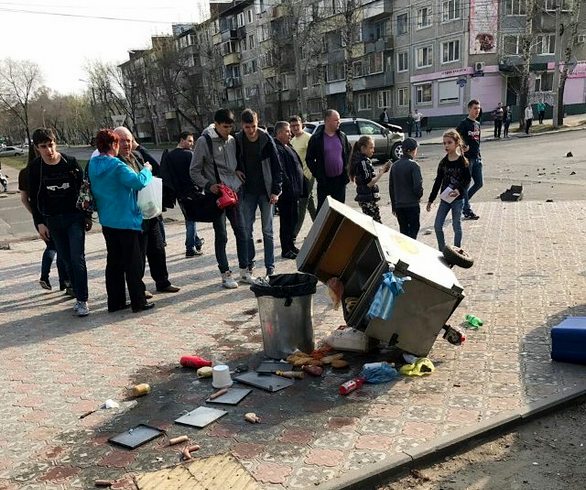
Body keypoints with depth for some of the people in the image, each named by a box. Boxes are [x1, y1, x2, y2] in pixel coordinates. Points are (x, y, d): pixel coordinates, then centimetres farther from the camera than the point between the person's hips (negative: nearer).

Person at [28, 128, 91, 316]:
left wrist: (87, 216, 4)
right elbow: (34, 198, 3)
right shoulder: (35, 167, -2)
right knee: (67, 260, 6)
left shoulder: (70, 162, -5)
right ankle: (79, 296, 16)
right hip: (53, 221, 2)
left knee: (78, 259, -8)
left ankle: (82, 300, -3)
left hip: (75, 217, -2)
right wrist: (40, 223, -3)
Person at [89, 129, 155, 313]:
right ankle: (138, 302, 5)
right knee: (133, 263, 1)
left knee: (114, 261, 14)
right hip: (126, 220, -8)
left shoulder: (92, 165, 6)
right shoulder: (117, 165, -19)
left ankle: (115, 301, 18)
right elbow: (138, 182, -29)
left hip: (107, 221, 8)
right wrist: (146, 170, -13)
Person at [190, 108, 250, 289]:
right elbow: (194, 171, -5)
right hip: (216, 194, -5)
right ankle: (225, 274, 12)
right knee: (221, 235, 2)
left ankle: (245, 271, 19)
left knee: (241, 231, 8)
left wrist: (239, 178, 6)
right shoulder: (204, 141, -8)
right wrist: (208, 185, -17)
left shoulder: (232, 140, 8)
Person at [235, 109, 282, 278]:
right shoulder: (237, 140, -3)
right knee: (246, 230, 5)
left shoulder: (266, 139, -7)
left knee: (267, 231, 2)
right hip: (247, 193, 2)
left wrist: (275, 191, -8)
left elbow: (276, 167, -4)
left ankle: (270, 266, 9)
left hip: (266, 192, -2)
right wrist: (236, 169, -6)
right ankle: (249, 263, 17)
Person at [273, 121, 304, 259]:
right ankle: (286, 250, 5)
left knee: (293, 219, 17)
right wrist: (289, 187, -22)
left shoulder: (287, 147, 18)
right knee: (287, 220, -3)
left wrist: (298, 188, 19)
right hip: (286, 192, -10)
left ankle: (291, 246, 29)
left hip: (294, 191, 10)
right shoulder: (277, 149, -16)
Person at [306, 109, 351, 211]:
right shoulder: (316, 138, -6)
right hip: (324, 180, -4)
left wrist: (346, 171, 7)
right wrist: (317, 174, -7)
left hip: (340, 179, 4)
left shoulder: (342, 136, 7)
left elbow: (348, 154, 16)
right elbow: (310, 159, -2)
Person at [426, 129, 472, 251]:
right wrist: (430, 200, 9)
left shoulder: (463, 162, -9)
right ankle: (442, 251, 17)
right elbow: (438, 182, 8)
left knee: (456, 226, 5)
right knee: (437, 225, 2)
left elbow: (468, 180, -8)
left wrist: (459, 190, -27)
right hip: (444, 198, 5)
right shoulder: (443, 162, 3)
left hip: (458, 199, -4)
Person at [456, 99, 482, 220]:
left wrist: (479, 154, 17)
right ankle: (467, 211, 5)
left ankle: (463, 202, 27)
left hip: (477, 158, 8)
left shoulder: (478, 124, 14)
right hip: (467, 158, -8)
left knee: (479, 183, 10)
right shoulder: (464, 124, -10)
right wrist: (463, 147, -23)